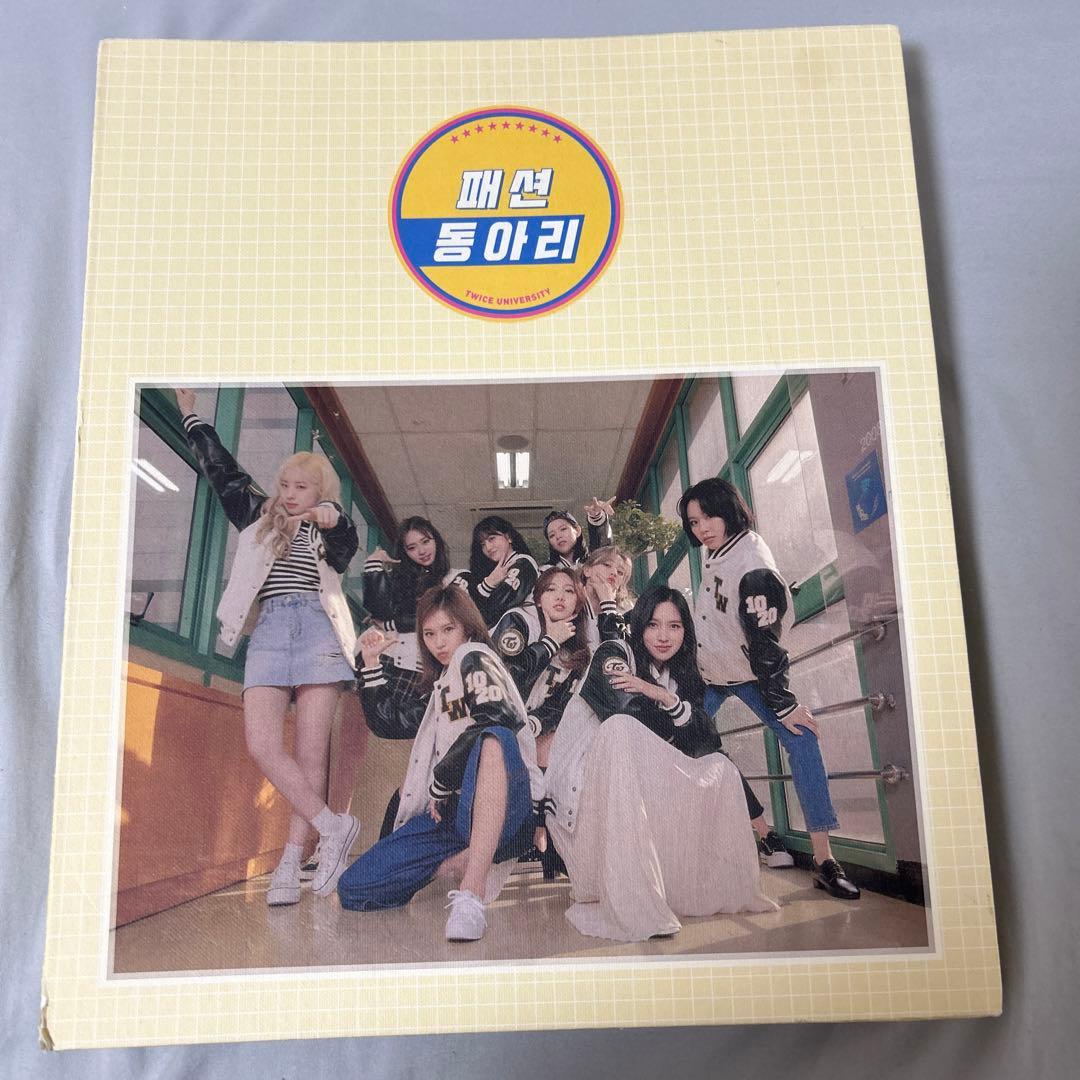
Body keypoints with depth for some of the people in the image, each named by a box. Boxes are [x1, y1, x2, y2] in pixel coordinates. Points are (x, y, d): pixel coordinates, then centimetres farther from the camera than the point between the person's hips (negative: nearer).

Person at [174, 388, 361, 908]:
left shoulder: (333, 529, 14)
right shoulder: (259, 518, 24)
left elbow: (344, 551, -9)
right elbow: (221, 470, 27)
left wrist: (331, 519, -30)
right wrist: (190, 414, 30)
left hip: (317, 626, -3)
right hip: (267, 631, 3)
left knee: (311, 752, -8)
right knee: (262, 744, -15)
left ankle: (291, 862, -4)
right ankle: (333, 827, -9)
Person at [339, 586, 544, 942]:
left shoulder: (474, 657, 2)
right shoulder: (441, 684, 25)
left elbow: (497, 720, -17)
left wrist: (441, 782, -8)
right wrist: (371, 663, 26)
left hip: (508, 803, -8)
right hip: (449, 812, 8)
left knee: (493, 739, -42)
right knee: (352, 889, -8)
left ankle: (471, 895, -46)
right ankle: (483, 855, -5)